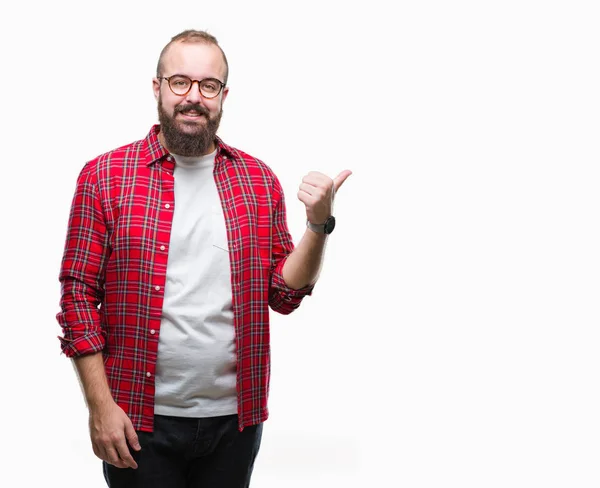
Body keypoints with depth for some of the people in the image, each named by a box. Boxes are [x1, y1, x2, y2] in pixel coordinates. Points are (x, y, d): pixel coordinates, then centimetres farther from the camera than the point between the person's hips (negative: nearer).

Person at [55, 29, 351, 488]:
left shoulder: (259, 180, 5)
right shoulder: (104, 175, -3)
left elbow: (283, 295, 6)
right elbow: (79, 294, -4)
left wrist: (318, 225, -9)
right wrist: (101, 405, -9)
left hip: (235, 418, 3)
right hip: (140, 421, -2)